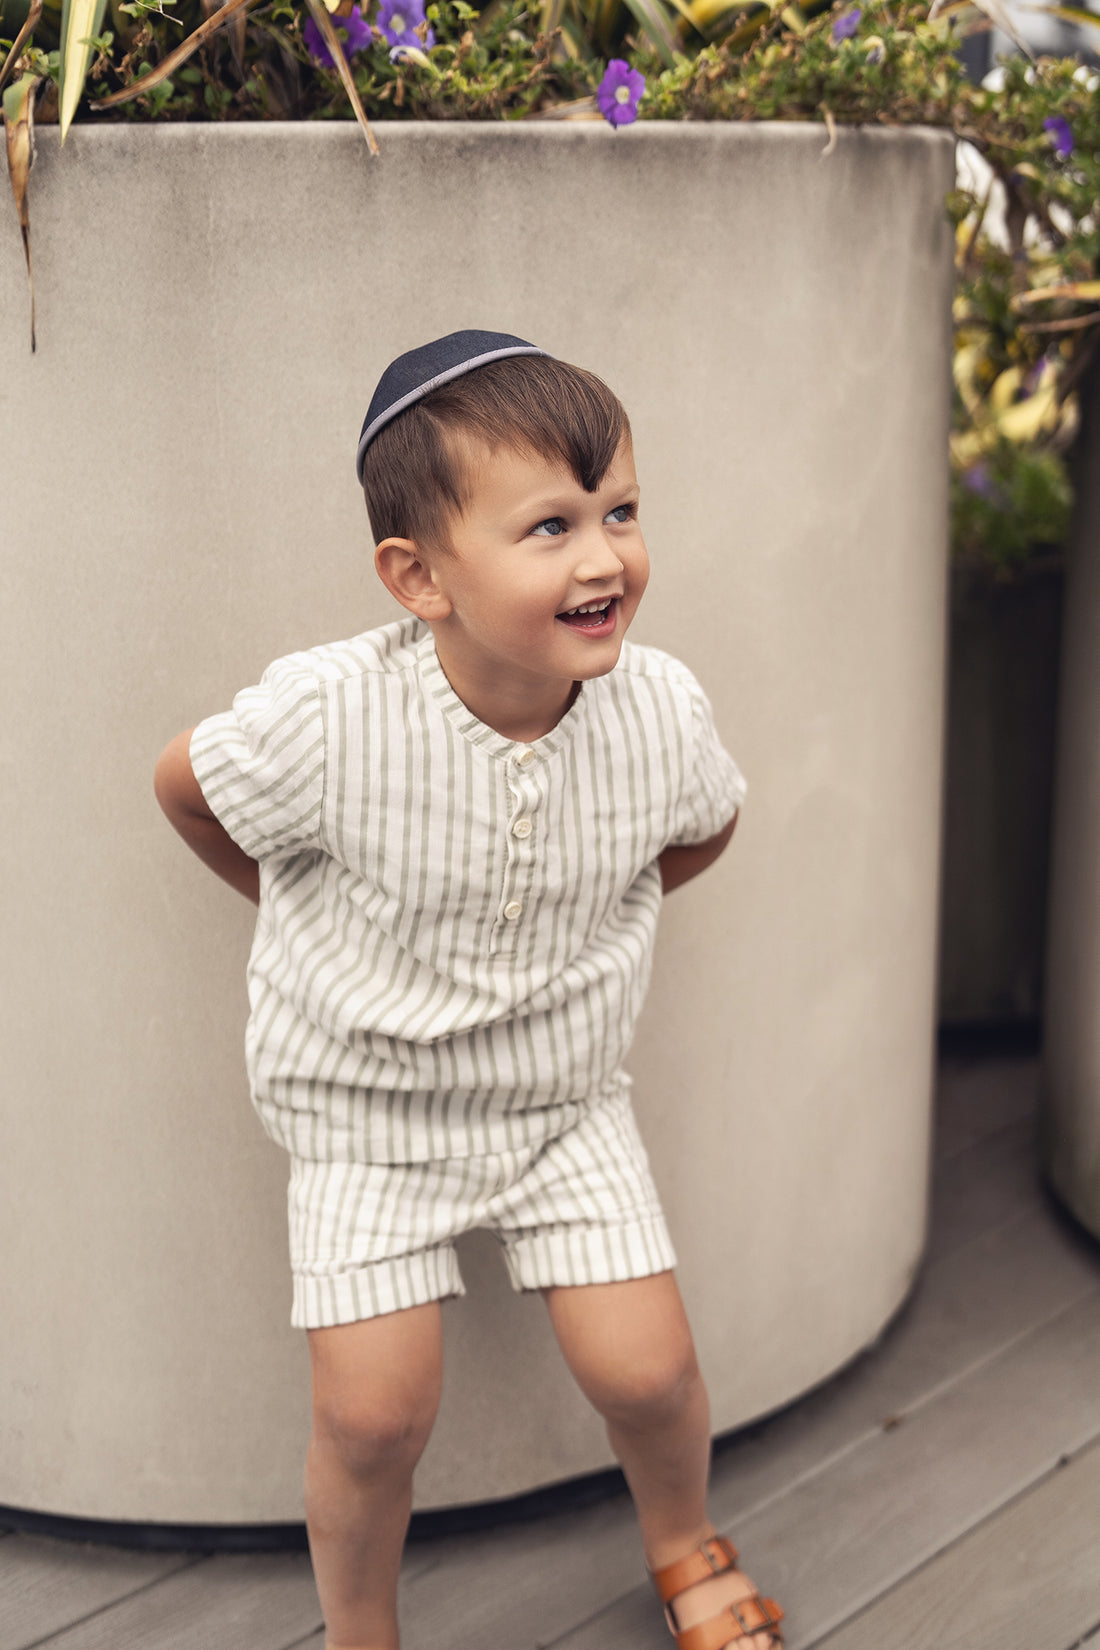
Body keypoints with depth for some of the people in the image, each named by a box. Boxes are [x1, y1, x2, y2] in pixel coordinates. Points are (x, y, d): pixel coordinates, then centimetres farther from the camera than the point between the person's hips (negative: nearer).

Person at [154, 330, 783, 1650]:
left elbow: (705, 826, 8)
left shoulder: (659, 710, -17)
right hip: (366, 1106, -2)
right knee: (374, 1410, -5)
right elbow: (185, 784, -5)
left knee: (644, 1368, 0)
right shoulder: (329, 718, -27)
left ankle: (685, 1544, 35)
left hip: (564, 1098, 2)